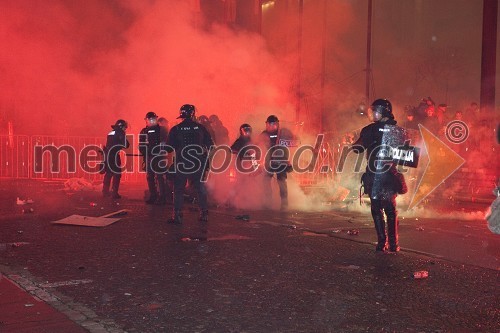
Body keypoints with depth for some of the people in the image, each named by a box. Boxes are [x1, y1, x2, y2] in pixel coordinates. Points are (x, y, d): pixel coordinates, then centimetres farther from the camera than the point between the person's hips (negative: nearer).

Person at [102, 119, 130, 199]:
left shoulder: (110, 133, 17)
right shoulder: (120, 133, -6)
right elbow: (126, 145, -7)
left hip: (107, 155, 8)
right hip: (114, 156, -7)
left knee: (108, 174, 15)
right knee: (117, 175, -2)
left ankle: (105, 192, 20)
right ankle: (114, 193, -6)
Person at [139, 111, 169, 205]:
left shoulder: (161, 130, 1)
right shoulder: (144, 131, 12)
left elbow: (166, 143, -4)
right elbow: (141, 144, 13)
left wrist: (162, 152, -14)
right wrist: (144, 153, -1)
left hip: (159, 157, -5)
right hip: (148, 158, 5)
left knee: (159, 177, -10)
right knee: (150, 177, 9)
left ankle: (162, 197, -7)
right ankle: (153, 196, 19)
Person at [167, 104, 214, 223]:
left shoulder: (175, 129, -4)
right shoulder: (200, 127, 0)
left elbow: (169, 148, -1)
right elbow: (210, 145, 3)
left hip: (181, 164, -2)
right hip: (198, 164, 2)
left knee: (178, 189, 5)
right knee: (201, 188, 14)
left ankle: (177, 215, 0)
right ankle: (204, 213, 17)